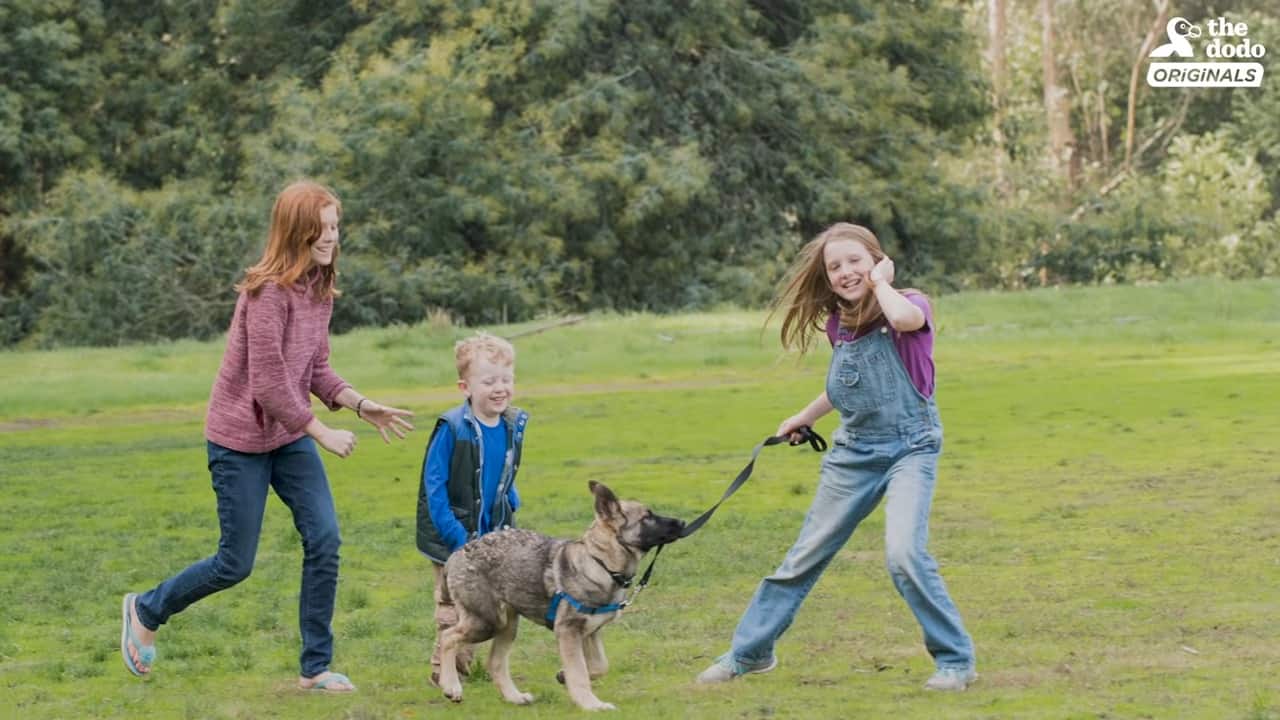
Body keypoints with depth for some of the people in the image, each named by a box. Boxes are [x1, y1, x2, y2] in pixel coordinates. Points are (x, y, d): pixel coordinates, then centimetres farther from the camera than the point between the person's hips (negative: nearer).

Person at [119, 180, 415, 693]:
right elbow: (269, 385, -24)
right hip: (241, 439, -7)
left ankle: (316, 668, 4)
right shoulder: (268, 291, -23)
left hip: (290, 434, 7)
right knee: (235, 564, 2)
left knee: (325, 540, -5)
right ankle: (146, 610, 28)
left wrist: (361, 405, -5)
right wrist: (323, 433, -18)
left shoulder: (319, 287, 3)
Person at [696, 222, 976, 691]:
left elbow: (904, 319, -38)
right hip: (853, 453, 6)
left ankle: (956, 661, -9)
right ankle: (749, 653, 25)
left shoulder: (911, 305, -11)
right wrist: (804, 417, 30)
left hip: (910, 449, -6)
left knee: (904, 555, -25)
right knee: (805, 556, 11)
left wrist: (881, 282, -20)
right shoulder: (838, 323, 5)